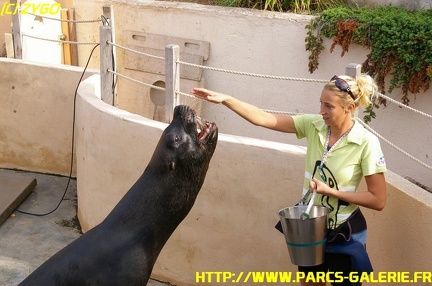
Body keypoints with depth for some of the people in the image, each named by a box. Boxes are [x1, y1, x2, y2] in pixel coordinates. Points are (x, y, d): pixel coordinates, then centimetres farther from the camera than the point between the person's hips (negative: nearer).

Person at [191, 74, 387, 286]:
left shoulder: (366, 143, -20)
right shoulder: (313, 125, -9)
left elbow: (378, 200, -17)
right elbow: (263, 118, -12)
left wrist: (330, 191, -23)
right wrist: (225, 99, -21)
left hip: (344, 233, -4)